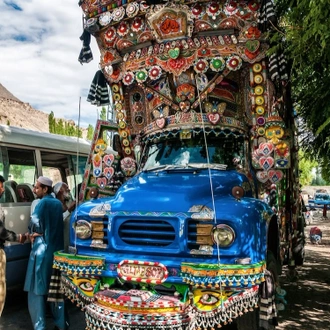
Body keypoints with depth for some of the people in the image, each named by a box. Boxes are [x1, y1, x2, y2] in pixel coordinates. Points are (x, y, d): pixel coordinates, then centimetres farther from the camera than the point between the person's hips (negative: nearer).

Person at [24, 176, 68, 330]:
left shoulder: (43, 203, -12)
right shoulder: (58, 203, 9)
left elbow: (34, 225, -14)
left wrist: (33, 234, 7)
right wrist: (37, 233, 7)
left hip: (42, 250, -7)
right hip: (56, 249, 7)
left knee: (36, 291, 3)